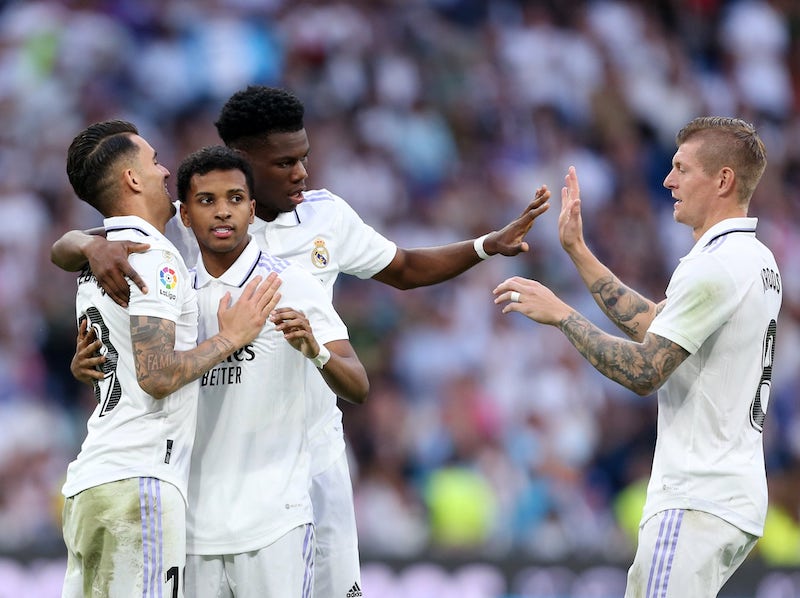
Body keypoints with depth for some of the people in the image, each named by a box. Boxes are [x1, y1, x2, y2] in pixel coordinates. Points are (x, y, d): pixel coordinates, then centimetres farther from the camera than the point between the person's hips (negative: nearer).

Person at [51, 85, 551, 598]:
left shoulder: (327, 215, 3)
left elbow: (406, 270, 19)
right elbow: (63, 249, -12)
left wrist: (489, 245, 5)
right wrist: (94, 247, -36)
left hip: (317, 453, 3)